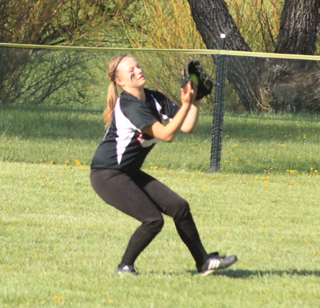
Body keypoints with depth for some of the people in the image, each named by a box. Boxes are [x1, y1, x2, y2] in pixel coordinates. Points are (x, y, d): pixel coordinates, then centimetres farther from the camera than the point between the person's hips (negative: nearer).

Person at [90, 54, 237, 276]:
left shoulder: (154, 99, 3)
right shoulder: (129, 106, -23)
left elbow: (188, 126, -2)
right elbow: (166, 134, -30)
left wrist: (194, 99, -12)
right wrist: (185, 105, -36)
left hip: (130, 173, 9)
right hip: (108, 175, -9)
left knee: (179, 207, 2)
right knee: (153, 219, -17)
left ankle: (204, 262, 11)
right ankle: (125, 266, 1)